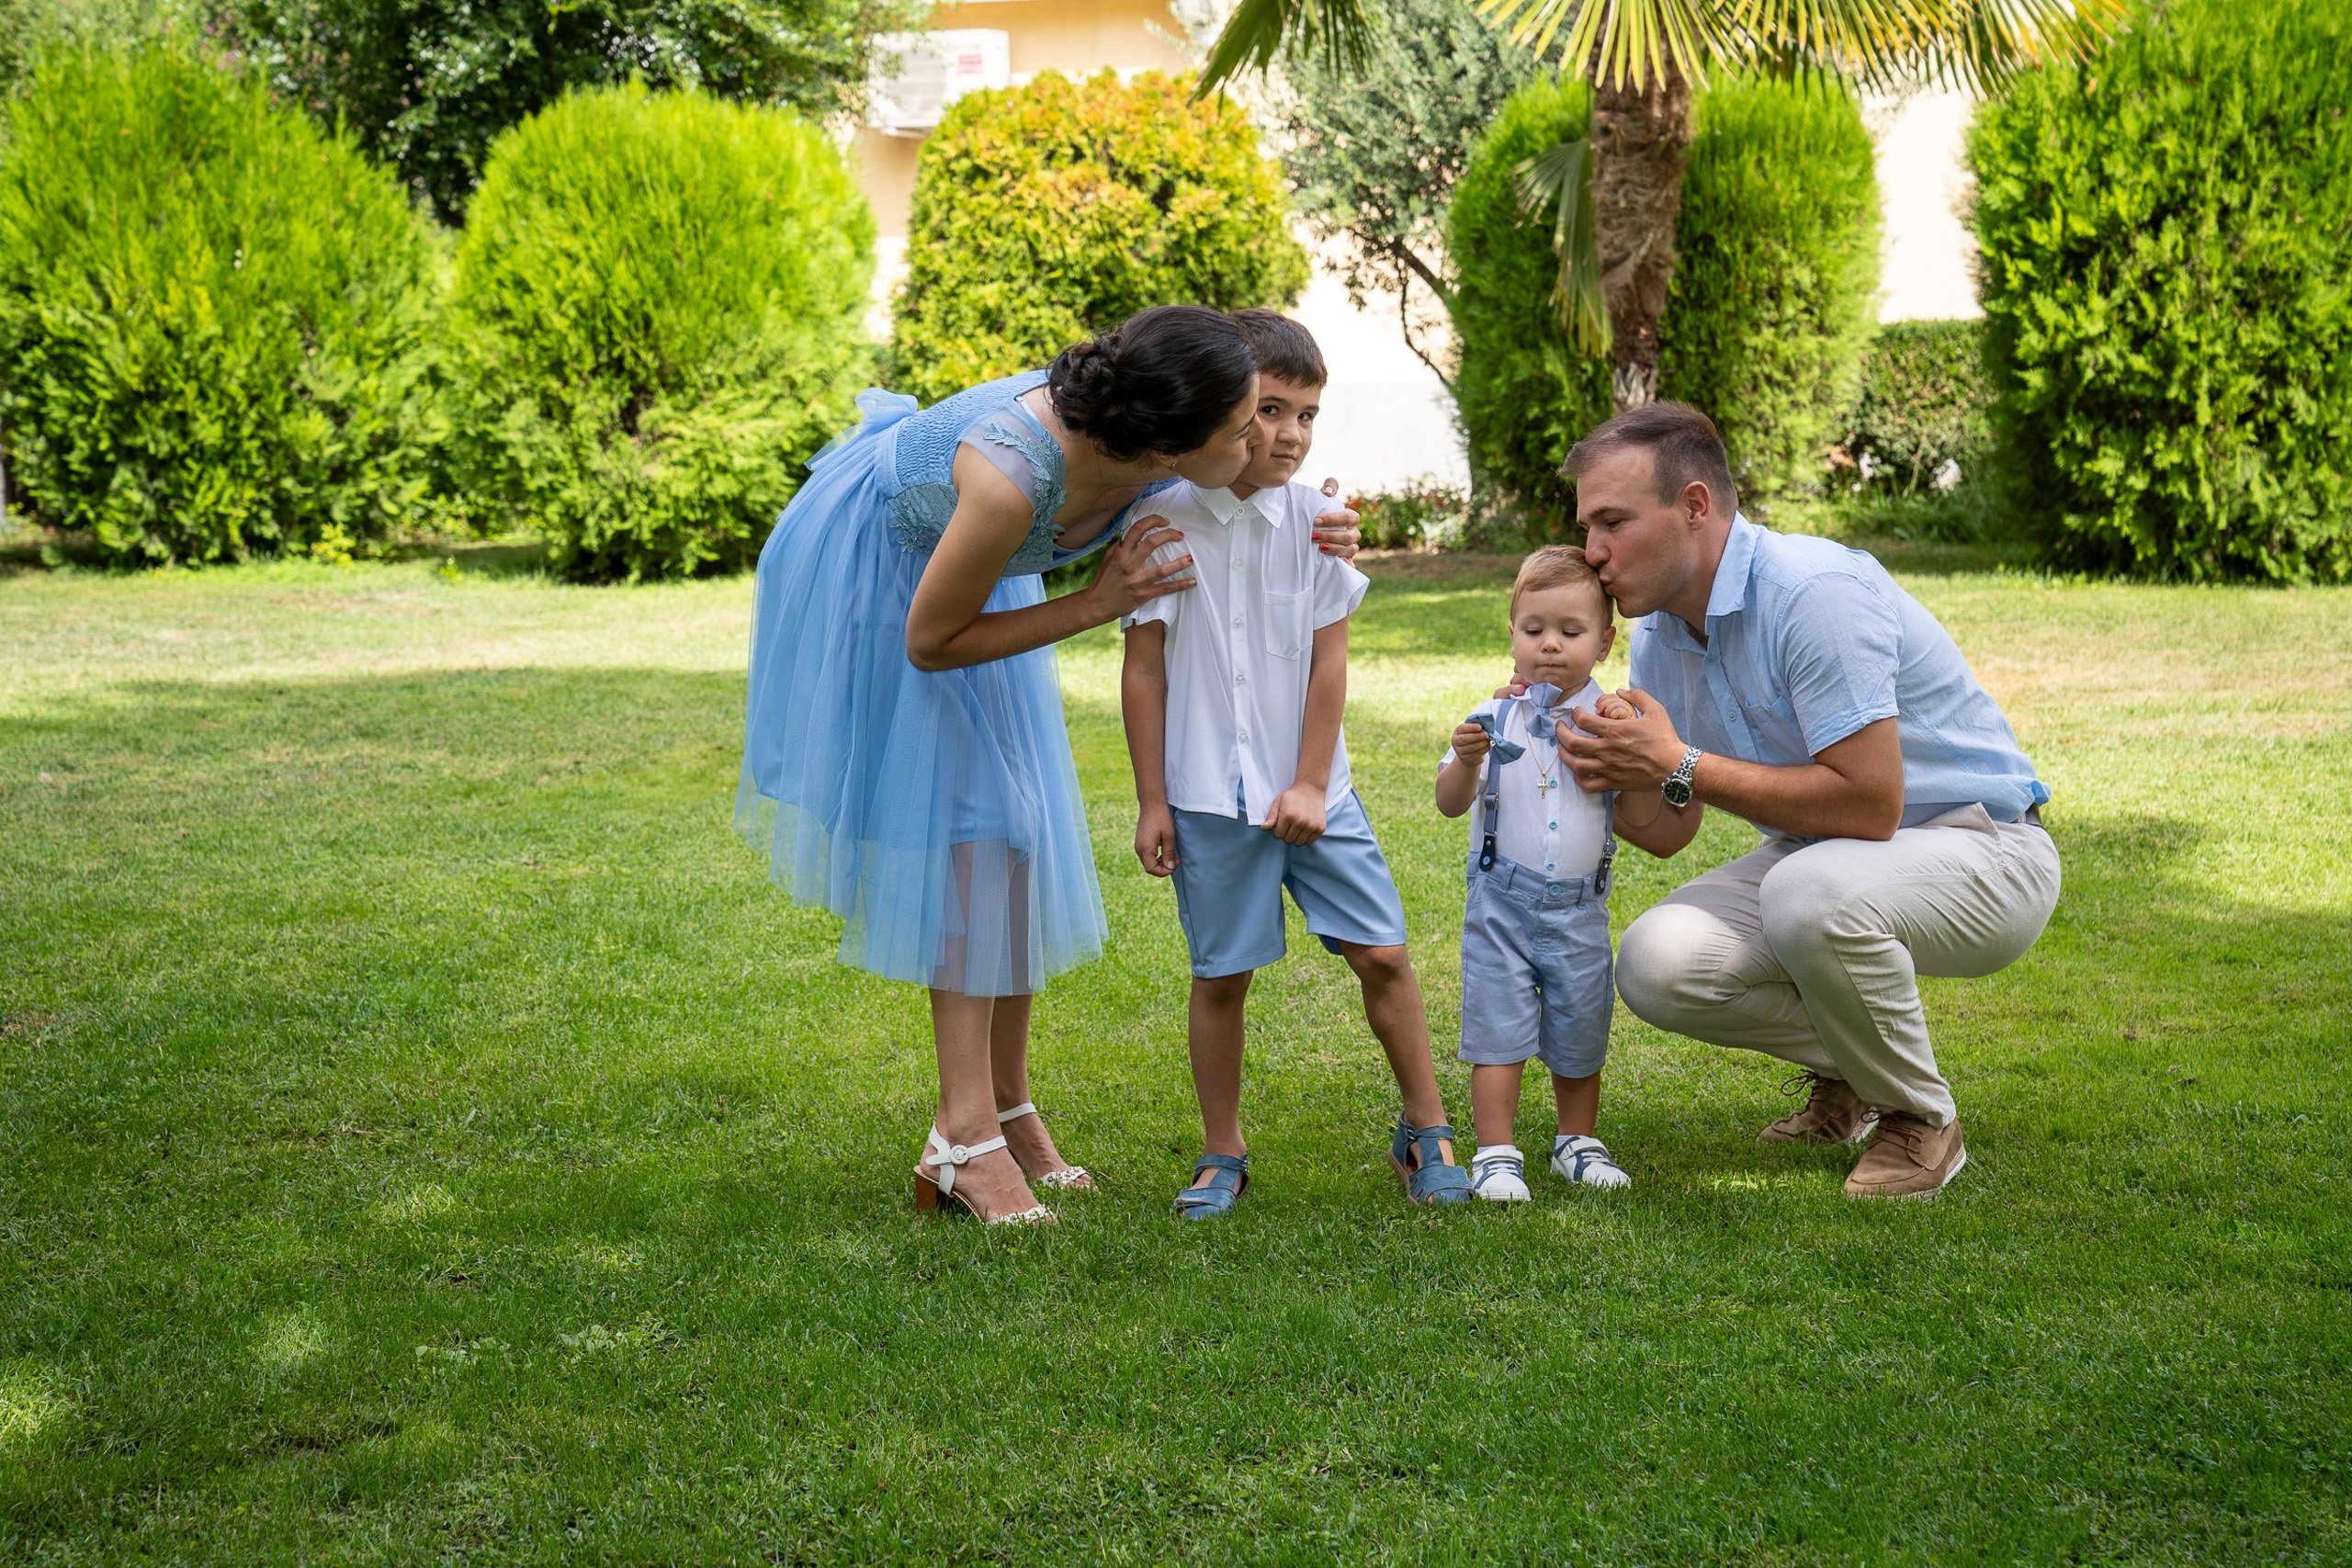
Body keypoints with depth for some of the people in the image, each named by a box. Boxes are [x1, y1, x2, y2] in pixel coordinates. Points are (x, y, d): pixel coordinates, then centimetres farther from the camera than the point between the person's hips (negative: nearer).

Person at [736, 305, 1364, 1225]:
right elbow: (930, 642, -26)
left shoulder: (1157, 462, -25)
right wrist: (1097, 604, -28)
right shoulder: (1011, 480, -43)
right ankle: (967, 1133, -11)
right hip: (874, 564, -7)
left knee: (1011, 821, 5)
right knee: (956, 813, -12)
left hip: (970, 556, 7)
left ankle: (1007, 1109, 13)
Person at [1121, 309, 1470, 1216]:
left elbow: (1329, 660, 1)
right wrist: (1151, 801, -2)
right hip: (1208, 794, -2)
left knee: (1382, 954, 0)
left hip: (1311, 790, 2)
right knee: (1221, 976, 5)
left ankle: (1426, 1132, 16)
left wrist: (1310, 783, -3)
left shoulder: (1314, 519, -1)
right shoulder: (1166, 520, -7)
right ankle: (1222, 1157, 19)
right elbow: (1144, 668, -2)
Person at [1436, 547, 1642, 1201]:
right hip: (1502, 901, -1)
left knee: (1579, 1031, 12)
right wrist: (1466, 758, -25)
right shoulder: (1494, 718, -4)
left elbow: (1642, 814, -7)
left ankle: (1578, 1142, 30)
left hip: (1579, 907, 1)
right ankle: (1496, 1154, 8)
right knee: (1498, 1028, -1)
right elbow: (1450, 804, -6)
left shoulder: (1611, 718, -2)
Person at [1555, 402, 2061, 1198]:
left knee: (1811, 893, -39)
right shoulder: (1659, 632, 1)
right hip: (1816, 856, 8)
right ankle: (1848, 1063, 13)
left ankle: (1921, 1119, -12)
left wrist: (1682, 766, -27)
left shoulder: (1815, 591, -26)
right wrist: (1587, 772, -17)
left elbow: (1870, 804, -31)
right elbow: (1670, 829, 5)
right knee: (1657, 964, -15)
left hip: (1979, 847, -8)